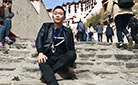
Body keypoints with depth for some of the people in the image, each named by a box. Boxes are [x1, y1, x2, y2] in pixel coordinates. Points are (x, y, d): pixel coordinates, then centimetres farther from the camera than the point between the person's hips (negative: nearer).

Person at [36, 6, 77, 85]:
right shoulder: (46, 27, 16)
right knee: (42, 63, -34)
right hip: (48, 57, -1)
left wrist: (70, 66, -4)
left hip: (62, 60, 1)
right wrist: (40, 53, -21)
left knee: (72, 54, -30)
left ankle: (45, 75, -33)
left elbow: (71, 49, 11)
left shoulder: (68, 32, 16)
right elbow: (39, 39, 0)